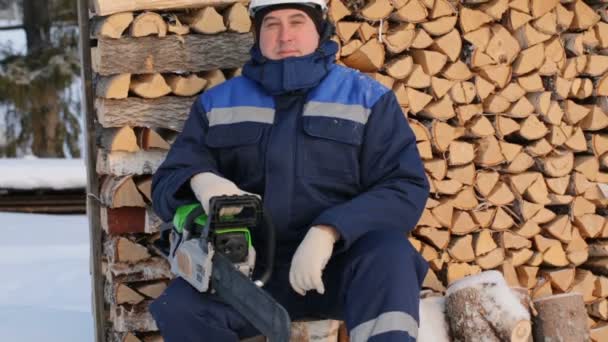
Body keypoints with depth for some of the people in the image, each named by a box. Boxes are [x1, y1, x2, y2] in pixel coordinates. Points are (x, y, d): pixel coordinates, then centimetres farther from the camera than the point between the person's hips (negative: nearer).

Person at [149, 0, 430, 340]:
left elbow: (406, 187, -4)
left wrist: (329, 232, -21)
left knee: (388, 252, -34)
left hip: (342, 265, -2)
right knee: (182, 310, -27)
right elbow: (168, 182, 11)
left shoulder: (367, 96, 6)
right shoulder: (218, 103, 14)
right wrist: (200, 180, -16)